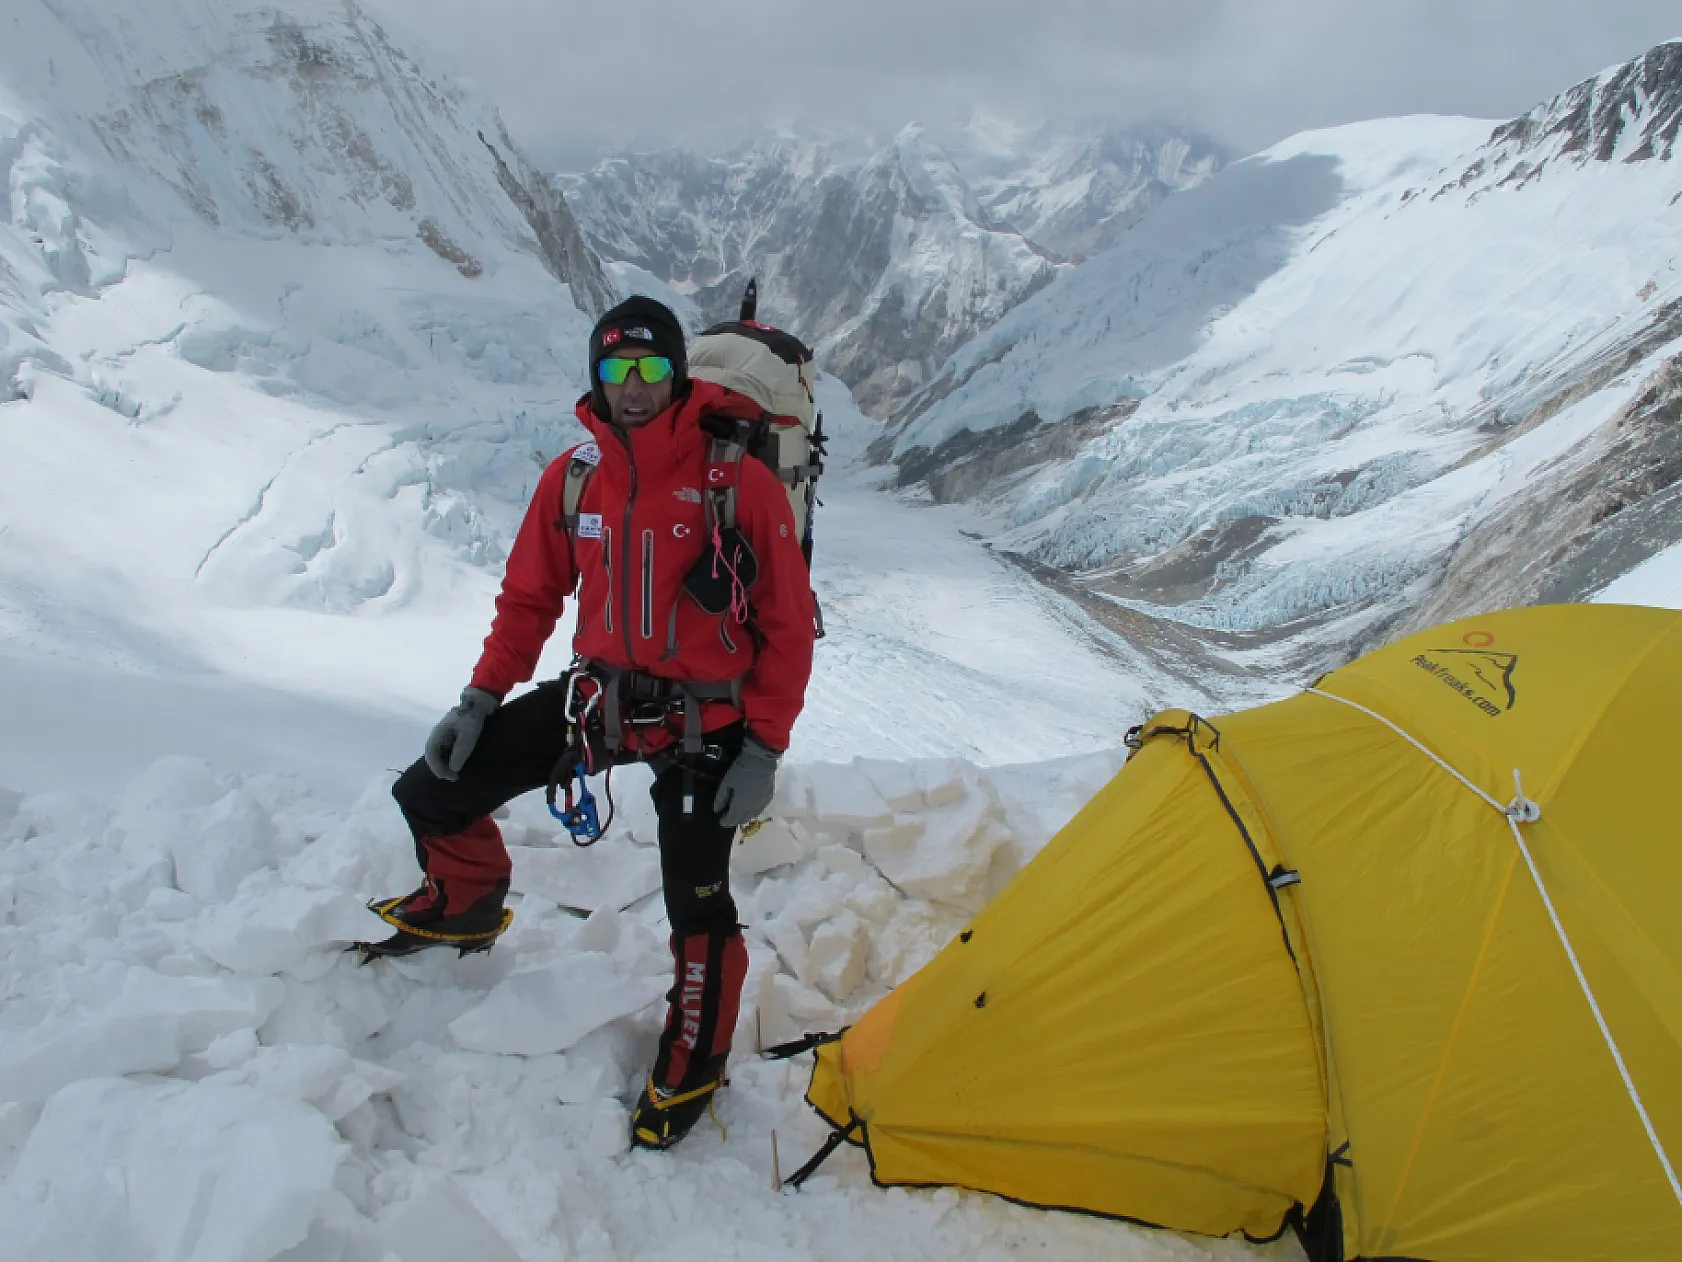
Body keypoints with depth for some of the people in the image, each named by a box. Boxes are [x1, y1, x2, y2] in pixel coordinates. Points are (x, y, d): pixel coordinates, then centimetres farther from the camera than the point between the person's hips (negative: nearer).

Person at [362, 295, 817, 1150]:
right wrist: (482, 698, 3)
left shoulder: (737, 480, -16)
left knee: (697, 903, -4)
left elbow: (788, 625, -11)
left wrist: (764, 748, -13)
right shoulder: (572, 478, -2)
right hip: (600, 693, 5)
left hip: (703, 719, -4)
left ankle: (693, 1060, 25)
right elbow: (529, 597, 10)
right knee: (432, 792, 3)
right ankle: (466, 907, 36)